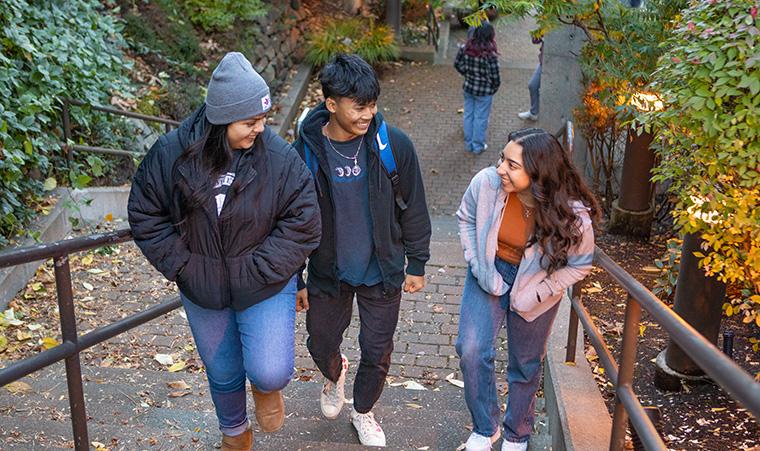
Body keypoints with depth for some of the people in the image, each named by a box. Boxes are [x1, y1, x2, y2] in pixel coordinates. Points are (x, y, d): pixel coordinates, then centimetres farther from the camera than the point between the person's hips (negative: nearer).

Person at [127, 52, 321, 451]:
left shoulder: (278, 156, -18)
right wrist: (181, 265, -9)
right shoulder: (171, 153, -14)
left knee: (270, 373, -15)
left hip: (265, 289, -2)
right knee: (222, 374, 20)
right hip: (203, 292, 2)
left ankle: (267, 389, 27)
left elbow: (302, 222, -14)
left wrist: (261, 270, -18)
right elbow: (145, 214, -3)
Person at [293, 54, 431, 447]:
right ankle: (334, 376, 56)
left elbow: (413, 208, -3)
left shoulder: (394, 145, -15)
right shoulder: (305, 152, -15)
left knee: (377, 354, 12)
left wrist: (417, 264, 2)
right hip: (327, 274, 0)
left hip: (382, 273, 0)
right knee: (321, 344, 18)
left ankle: (363, 411, 43)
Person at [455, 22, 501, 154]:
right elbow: (495, 77, -19)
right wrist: (494, 88, 1)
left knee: (468, 115, 20)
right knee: (481, 118, 12)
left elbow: (457, 64, 4)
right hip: (484, 92, -5)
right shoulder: (490, 55, -25)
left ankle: (468, 143, 34)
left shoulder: (465, 48, -10)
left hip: (468, 88, 5)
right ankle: (478, 146, 27)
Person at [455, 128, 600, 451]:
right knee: (471, 350, -9)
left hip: (535, 286, -1)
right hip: (489, 275, 2)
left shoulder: (572, 214, -31)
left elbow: (579, 264, -13)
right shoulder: (486, 183, -26)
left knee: (526, 364, 16)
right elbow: (466, 219, -3)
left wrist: (537, 293, -17)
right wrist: (477, 263, -9)